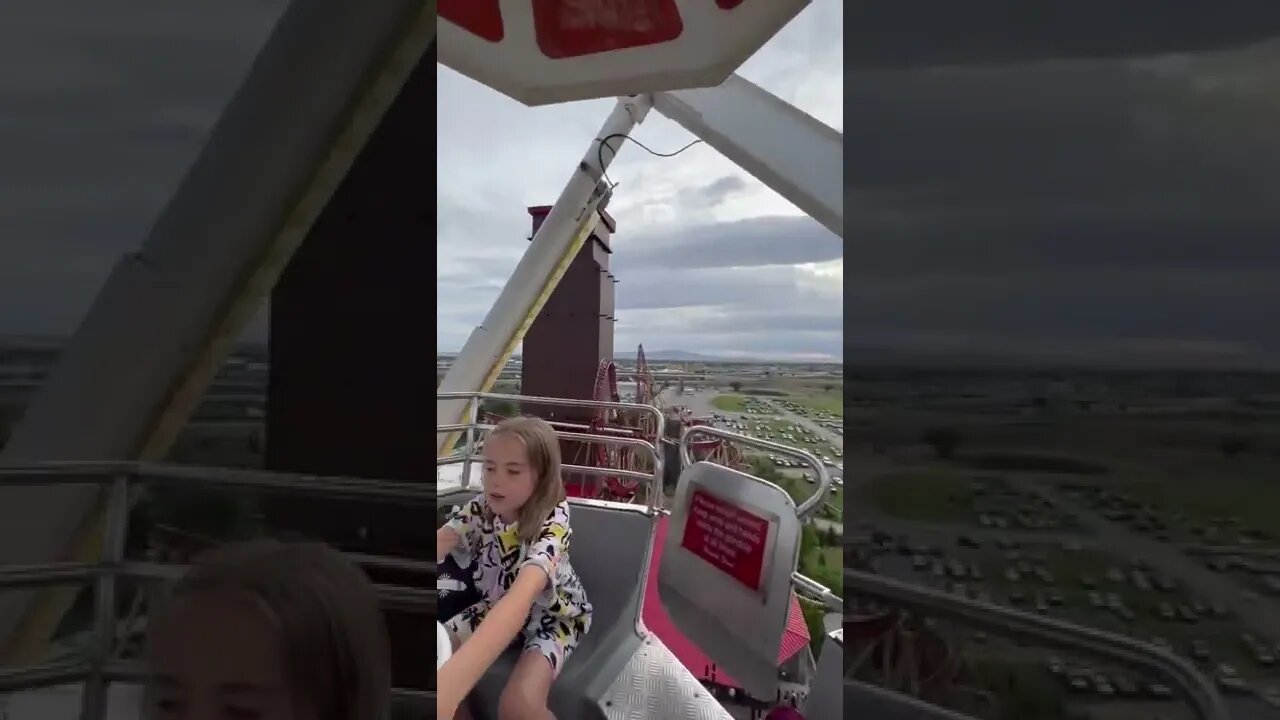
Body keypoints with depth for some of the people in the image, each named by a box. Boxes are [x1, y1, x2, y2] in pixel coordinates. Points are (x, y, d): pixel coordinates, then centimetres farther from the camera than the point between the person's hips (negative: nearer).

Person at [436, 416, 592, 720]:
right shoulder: (479, 508, -14)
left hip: (553, 614, -5)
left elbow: (525, 590, -49)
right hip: (496, 607, 6)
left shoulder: (552, 520, -31)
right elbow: (441, 541, -33)